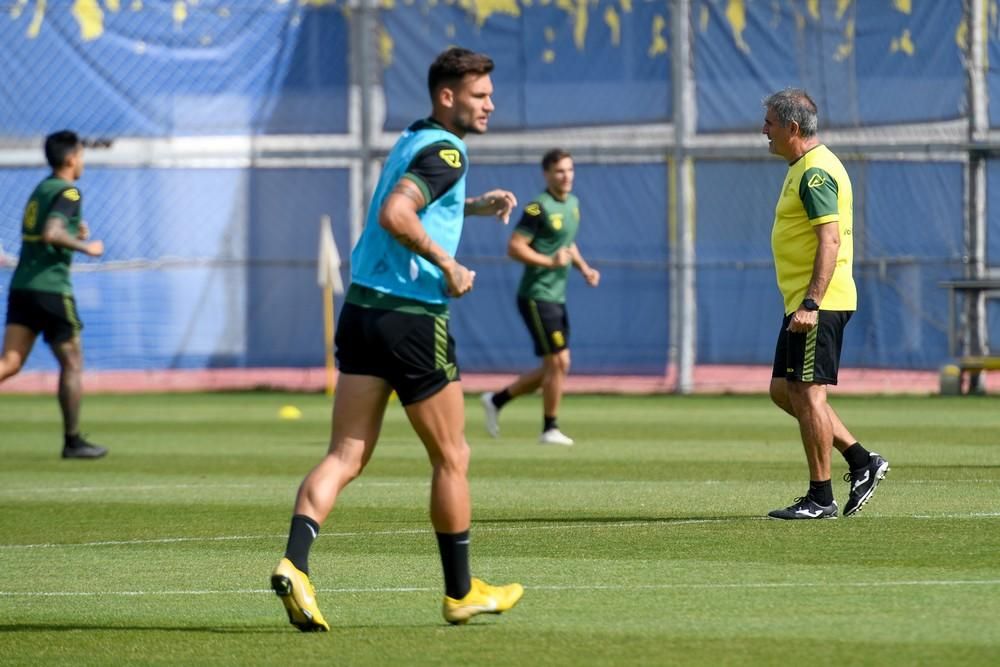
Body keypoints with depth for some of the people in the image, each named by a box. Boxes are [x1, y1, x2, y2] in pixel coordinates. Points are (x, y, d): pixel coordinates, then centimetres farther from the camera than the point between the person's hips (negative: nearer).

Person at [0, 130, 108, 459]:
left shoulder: (40, 189, 18)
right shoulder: (68, 193, -8)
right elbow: (51, 234, -23)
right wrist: (86, 247, -12)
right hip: (52, 288, -7)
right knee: (72, 363, 7)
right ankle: (73, 441, 12)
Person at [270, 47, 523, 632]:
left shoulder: (415, 141, 17)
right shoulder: (445, 152, -12)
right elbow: (394, 215, -26)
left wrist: (476, 206, 24)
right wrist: (448, 266, -18)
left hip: (362, 312, 8)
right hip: (413, 318, -8)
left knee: (346, 456, 1)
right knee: (452, 458, 7)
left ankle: (295, 565, -19)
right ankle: (461, 593, 16)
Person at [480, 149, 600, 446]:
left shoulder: (572, 204, 13)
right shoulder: (539, 207, -14)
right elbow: (514, 247, -18)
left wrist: (584, 268, 11)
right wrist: (550, 261, -27)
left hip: (556, 298, 9)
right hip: (537, 296, -9)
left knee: (556, 367, 11)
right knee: (558, 363, -8)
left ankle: (496, 400, 23)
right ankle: (550, 429, 3)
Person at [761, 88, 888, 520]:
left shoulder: (816, 172, -16)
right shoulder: (805, 169, 17)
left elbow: (830, 241, -24)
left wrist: (811, 304, -28)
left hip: (818, 304, -11)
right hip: (803, 302, 11)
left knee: (806, 393, -7)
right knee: (783, 390, 13)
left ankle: (820, 499, -2)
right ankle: (862, 462, 15)